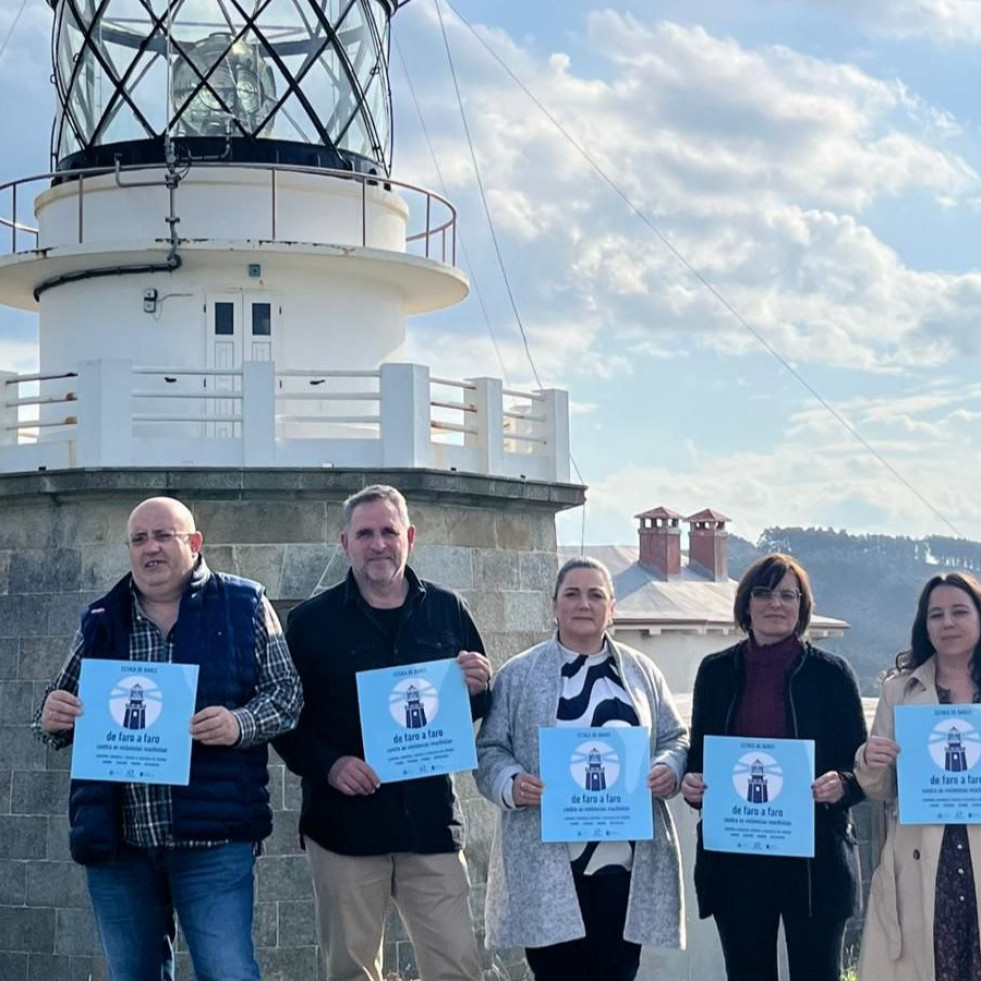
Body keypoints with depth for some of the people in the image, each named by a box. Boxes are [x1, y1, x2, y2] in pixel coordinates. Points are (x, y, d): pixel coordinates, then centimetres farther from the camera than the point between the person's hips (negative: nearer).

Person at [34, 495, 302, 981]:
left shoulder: (244, 605, 2)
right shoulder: (101, 620, 11)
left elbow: (287, 689, 1)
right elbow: (61, 707, 17)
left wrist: (241, 723, -19)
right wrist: (53, 718, -7)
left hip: (211, 836, -4)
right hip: (115, 838, 4)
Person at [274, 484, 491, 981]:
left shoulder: (448, 610, 9)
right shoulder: (311, 621, 2)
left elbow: (481, 707, 16)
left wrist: (478, 687, -7)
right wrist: (328, 764, -15)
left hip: (431, 821, 1)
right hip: (346, 824, -1)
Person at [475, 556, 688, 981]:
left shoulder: (641, 672, 13)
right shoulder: (519, 675, 5)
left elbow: (676, 739, 15)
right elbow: (489, 750, 4)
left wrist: (668, 770, -6)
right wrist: (512, 784, -16)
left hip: (628, 858, 3)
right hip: (548, 863, -3)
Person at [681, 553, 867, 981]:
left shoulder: (831, 673, 1)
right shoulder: (716, 672, 8)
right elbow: (697, 757, 13)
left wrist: (841, 785, -18)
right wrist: (691, 784, -9)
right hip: (735, 860, 2)